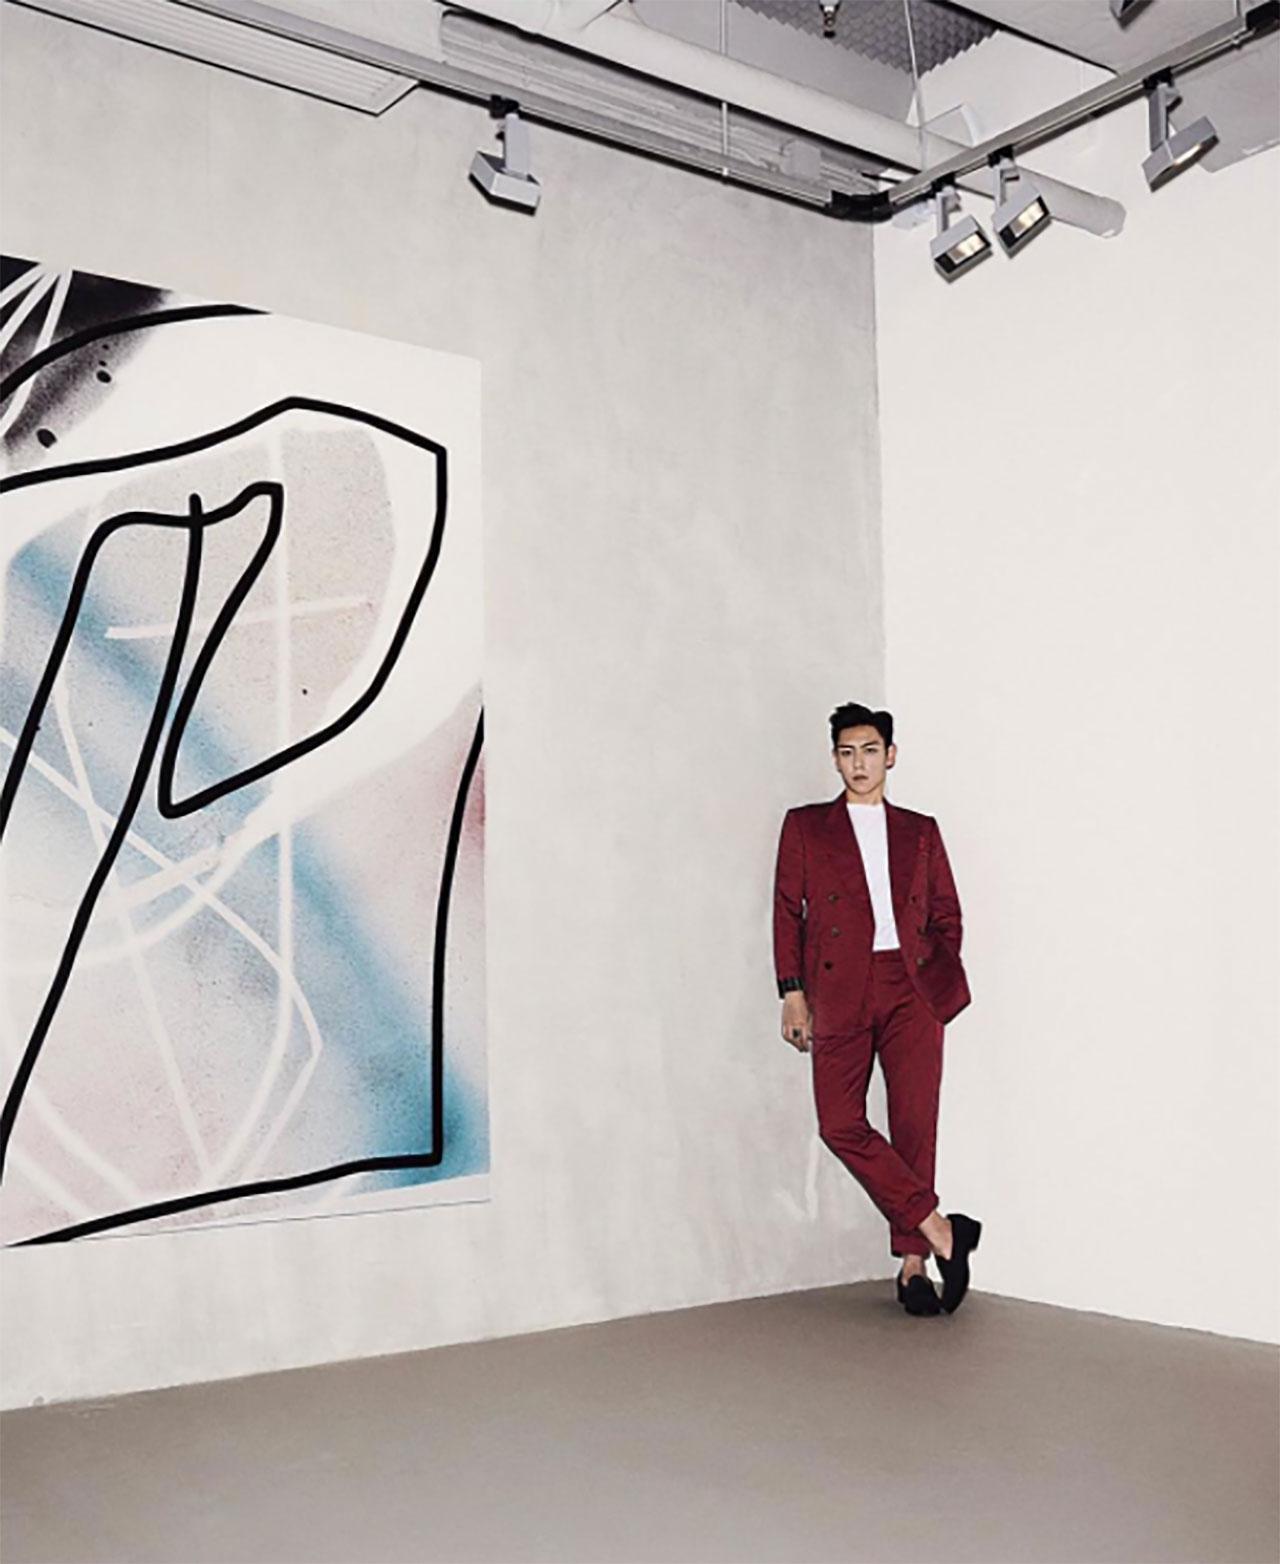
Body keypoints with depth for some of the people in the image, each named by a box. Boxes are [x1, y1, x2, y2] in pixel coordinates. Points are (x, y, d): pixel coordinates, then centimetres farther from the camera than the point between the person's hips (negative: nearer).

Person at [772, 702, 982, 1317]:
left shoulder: (920, 831, 17)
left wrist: (941, 982, 2)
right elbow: (787, 913, 8)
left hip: (911, 992, 1)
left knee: (915, 1125, -3)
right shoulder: (805, 826, 13)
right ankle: (937, 1228, -2)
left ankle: (913, 1264, 9)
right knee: (840, 1124, -12)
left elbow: (947, 916, 17)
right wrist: (793, 993, -1)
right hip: (840, 993, 0)